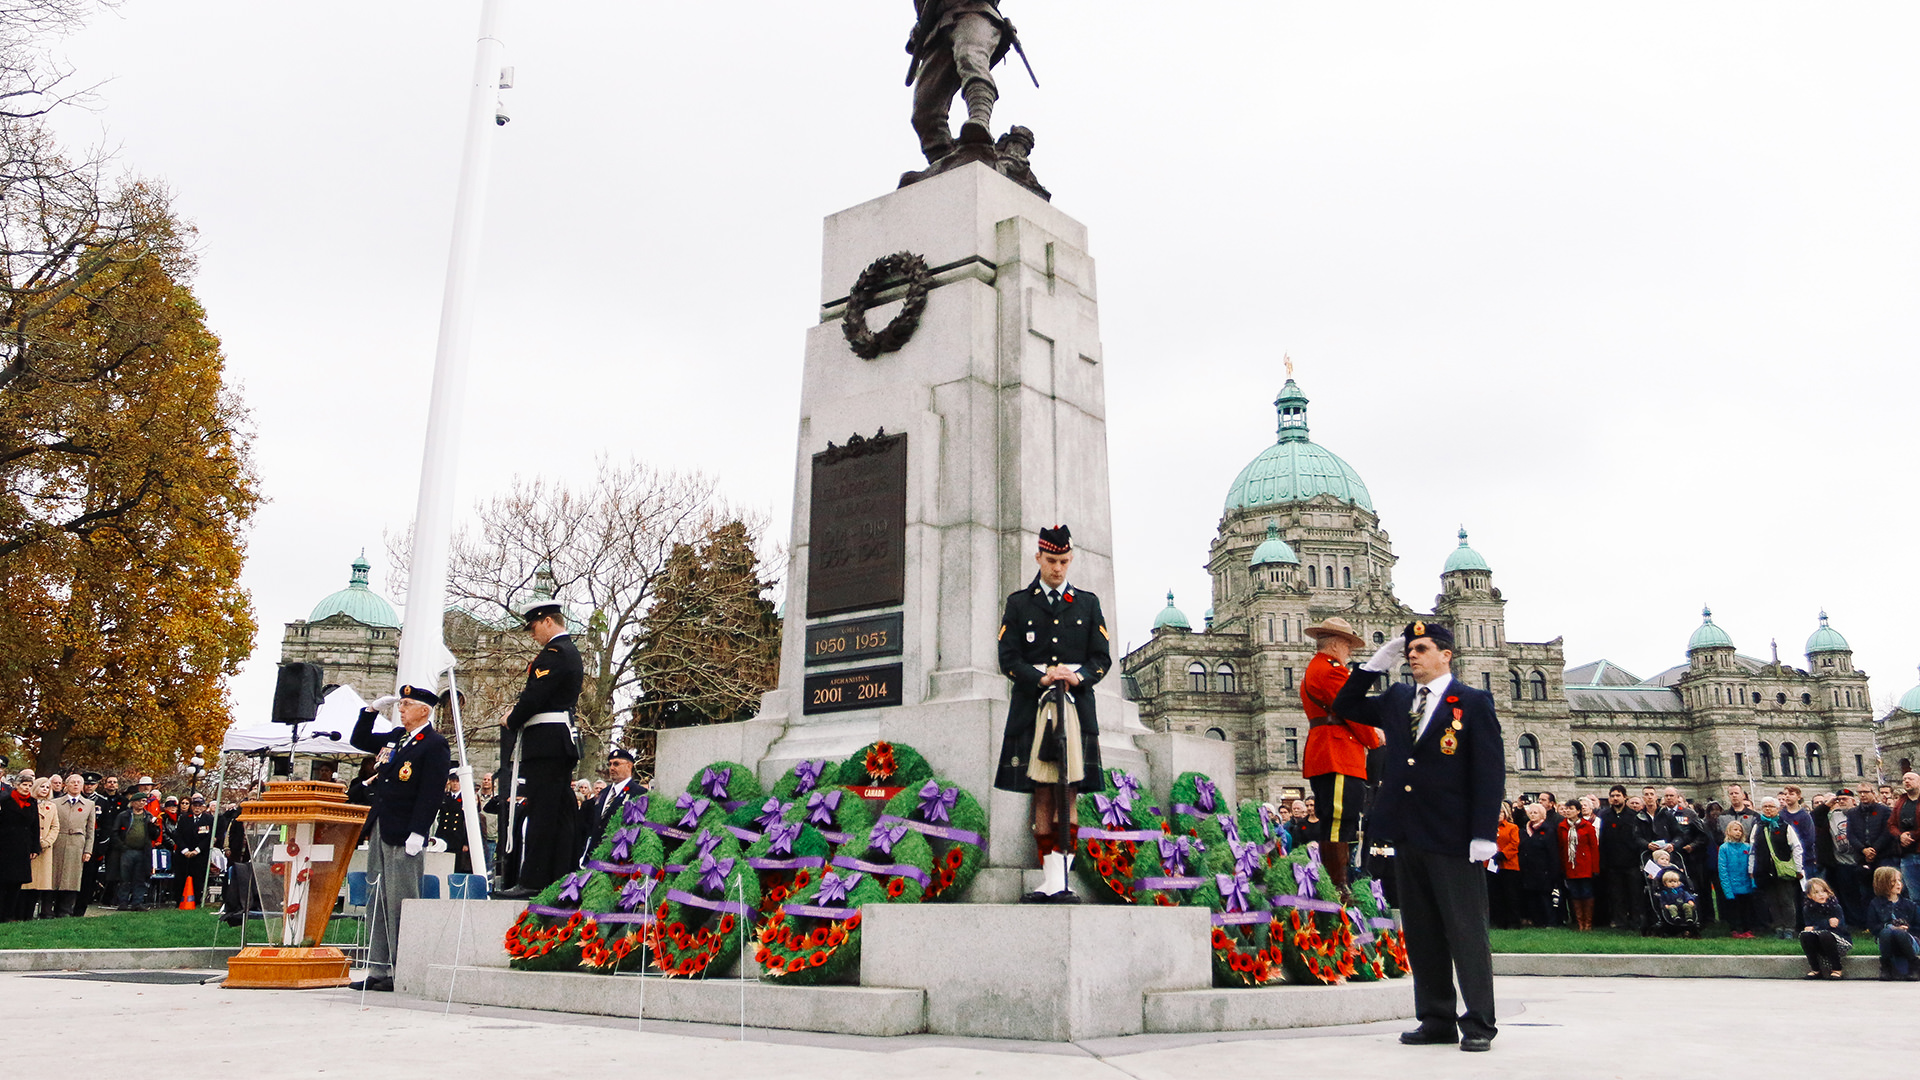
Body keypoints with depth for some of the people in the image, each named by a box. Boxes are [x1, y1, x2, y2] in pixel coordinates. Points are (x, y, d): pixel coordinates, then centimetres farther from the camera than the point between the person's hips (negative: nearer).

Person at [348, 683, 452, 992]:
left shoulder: (434, 746, -9)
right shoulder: (395, 737, 16)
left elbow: (430, 794, -15)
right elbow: (359, 740, 28)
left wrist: (417, 833, -21)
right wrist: (372, 709, 14)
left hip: (404, 837, -8)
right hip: (380, 833, 9)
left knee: (400, 904, -5)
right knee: (377, 903, 11)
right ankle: (378, 969, 17)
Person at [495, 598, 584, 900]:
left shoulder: (553, 653, -12)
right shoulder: (572, 653, 20)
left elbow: (535, 696, -18)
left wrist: (511, 721, -2)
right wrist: (517, 715, 11)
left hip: (545, 742, -10)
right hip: (565, 742, 10)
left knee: (539, 811, -9)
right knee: (561, 812, 8)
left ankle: (532, 881, -9)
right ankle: (559, 879, 10)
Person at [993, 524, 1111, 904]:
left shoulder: (1087, 603, 14)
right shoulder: (1018, 604, 10)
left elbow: (1102, 657, 9)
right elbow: (1008, 658, 3)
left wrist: (1078, 676, -11)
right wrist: (1041, 679, -13)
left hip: (1076, 705, 1)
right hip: (1032, 707, -1)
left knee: (1068, 791, -3)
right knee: (1042, 793, -2)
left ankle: (1060, 879, -2)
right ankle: (1050, 879, 2)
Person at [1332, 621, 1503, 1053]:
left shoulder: (1473, 702, -2)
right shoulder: (1396, 700, 14)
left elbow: (1490, 770, -6)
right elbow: (1343, 707, 22)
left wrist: (1483, 833, -13)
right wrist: (1375, 665, 9)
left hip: (1452, 837, -6)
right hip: (1407, 834, 6)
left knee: (1467, 931, 0)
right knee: (1421, 933, 9)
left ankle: (1479, 1024, 7)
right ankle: (1436, 1020, 16)